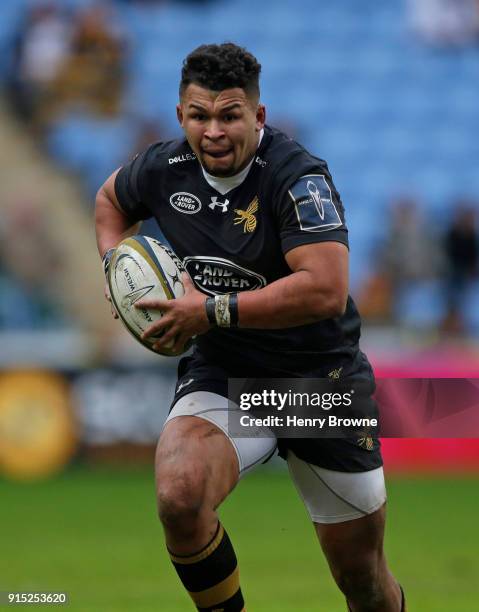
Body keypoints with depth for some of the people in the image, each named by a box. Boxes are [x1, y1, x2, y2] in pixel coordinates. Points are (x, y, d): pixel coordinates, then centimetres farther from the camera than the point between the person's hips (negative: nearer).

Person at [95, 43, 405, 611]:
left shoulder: (297, 176, -20)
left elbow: (325, 290, -32)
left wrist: (212, 311, -29)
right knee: (179, 498, -31)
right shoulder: (164, 169, -4)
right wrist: (115, 262, 1)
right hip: (223, 374, 3)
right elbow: (111, 198, 21)